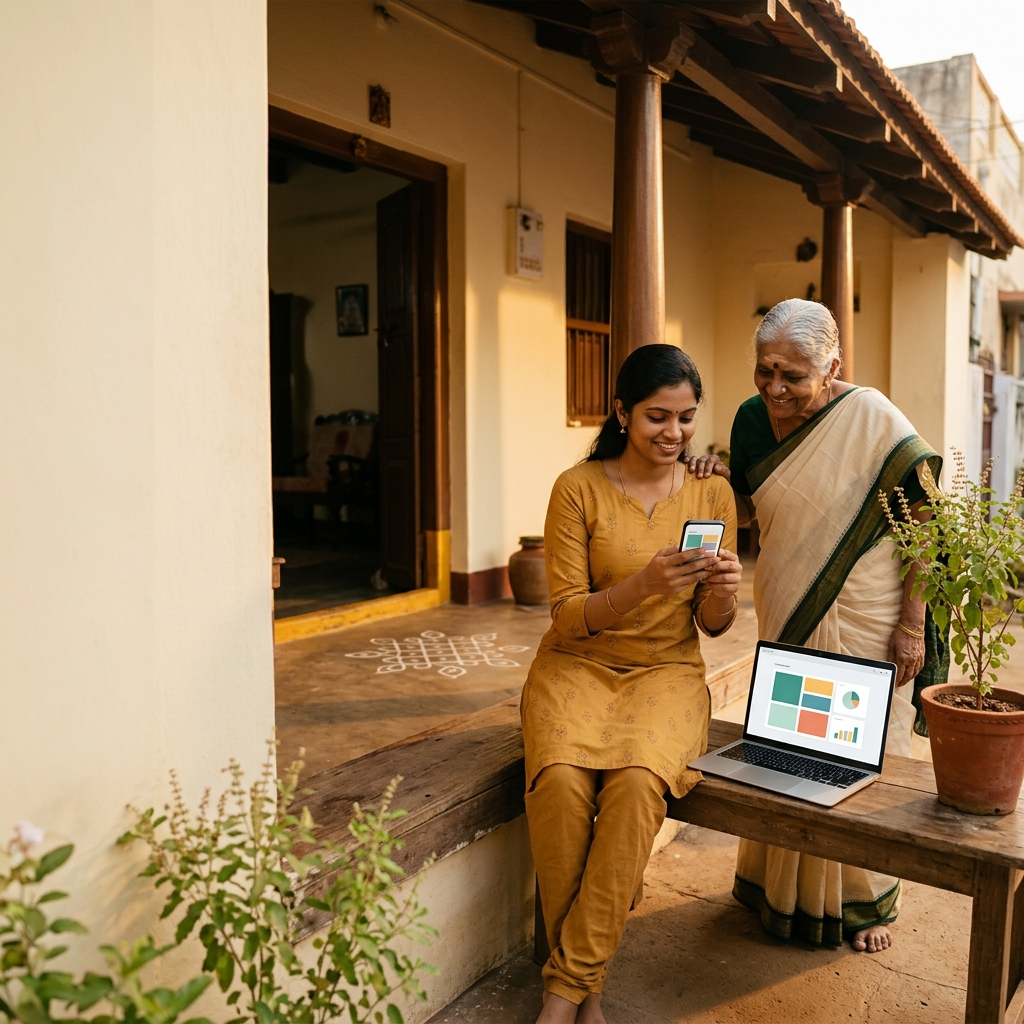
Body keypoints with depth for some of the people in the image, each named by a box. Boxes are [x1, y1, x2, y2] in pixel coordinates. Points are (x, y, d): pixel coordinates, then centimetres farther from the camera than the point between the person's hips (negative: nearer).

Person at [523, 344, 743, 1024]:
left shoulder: (713, 495, 5)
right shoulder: (578, 488, -4)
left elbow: (712, 627, 8)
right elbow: (569, 617, -7)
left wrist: (723, 592, -15)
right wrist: (643, 584, -24)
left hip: (667, 670, 1)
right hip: (579, 664, -1)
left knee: (638, 780, -31)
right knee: (561, 779, -31)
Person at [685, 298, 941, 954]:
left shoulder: (873, 419, -15)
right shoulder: (753, 419, -1)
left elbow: (923, 524, -12)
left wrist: (911, 626, -14)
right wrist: (722, 479, -10)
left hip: (864, 622, -4)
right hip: (785, 618, 5)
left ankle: (866, 901, 29)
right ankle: (785, 890, 34)